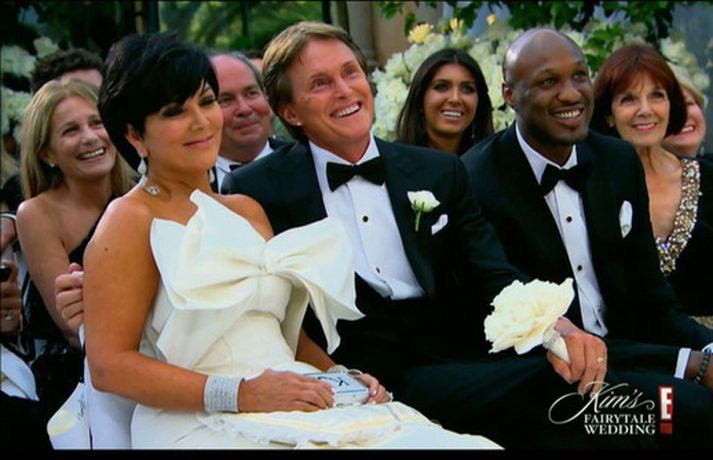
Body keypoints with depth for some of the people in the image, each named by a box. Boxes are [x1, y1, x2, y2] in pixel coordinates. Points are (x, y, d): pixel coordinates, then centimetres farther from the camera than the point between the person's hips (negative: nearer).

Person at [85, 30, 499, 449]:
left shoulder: (247, 211, 21)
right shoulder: (129, 222, 0)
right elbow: (109, 365, -9)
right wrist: (242, 394, -16)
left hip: (300, 410, 7)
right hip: (205, 425, -7)